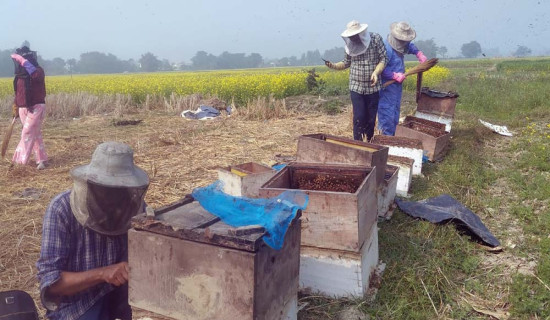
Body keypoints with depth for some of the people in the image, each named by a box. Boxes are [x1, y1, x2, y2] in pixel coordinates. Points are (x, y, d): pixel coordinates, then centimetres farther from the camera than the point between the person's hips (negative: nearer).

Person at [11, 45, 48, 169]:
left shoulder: (38, 70, -9)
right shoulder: (19, 75, 12)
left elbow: (36, 75, -35)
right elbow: (18, 92, 20)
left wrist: (23, 61, -30)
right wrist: (15, 106, 16)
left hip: (36, 107, -7)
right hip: (23, 109, 7)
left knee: (27, 132, -11)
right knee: (35, 134, 8)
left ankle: (21, 158, -4)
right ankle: (41, 159, 13)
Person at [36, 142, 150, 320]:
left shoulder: (135, 205, -9)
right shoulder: (62, 209, -18)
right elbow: (50, 281, -19)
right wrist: (102, 273, -34)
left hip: (124, 296, 4)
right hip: (76, 301, -4)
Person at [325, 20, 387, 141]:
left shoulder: (375, 39, -6)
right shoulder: (350, 45, 2)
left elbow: (383, 59, -5)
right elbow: (346, 63, 10)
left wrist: (376, 72, -22)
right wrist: (334, 66, -9)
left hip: (373, 87, -1)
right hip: (356, 87, 1)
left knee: (371, 118, 7)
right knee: (359, 117, -6)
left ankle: (369, 142, 24)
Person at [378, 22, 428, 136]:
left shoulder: (400, 46, 5)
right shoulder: (387, 48, -24)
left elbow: (410, 46, 28)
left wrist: (419, 54, 12)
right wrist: (395, 76, -27)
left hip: (397, 86, 10)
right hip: (387, 88, -10)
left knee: (395, 114, 18)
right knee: (387, 115, -4)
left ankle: (393, 136, 29)